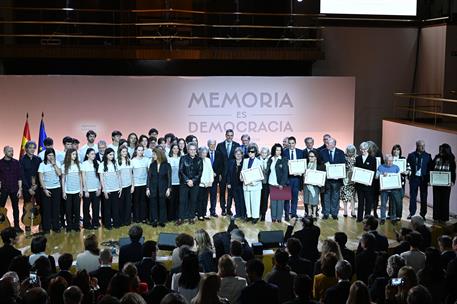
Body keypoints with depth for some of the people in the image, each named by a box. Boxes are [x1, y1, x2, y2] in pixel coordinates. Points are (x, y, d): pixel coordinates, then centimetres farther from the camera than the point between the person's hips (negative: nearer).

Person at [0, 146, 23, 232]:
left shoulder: (16, 162, 3)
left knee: (15, 208, 7)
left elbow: (19, 177, 3)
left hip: (14, 189, 1)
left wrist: (20, 189, -2)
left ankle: (17, 226, 15)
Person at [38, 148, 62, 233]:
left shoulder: (57, 163, 3)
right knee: (46, 209, 1)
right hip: (46, 189, -1)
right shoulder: (42, 164, -2)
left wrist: (54, 164, -13)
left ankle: (56, 226, 13)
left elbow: (59, 173, -11)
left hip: (56, 188, 1)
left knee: (56, 208, 4)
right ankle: (46, 227, 9)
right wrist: (44, 189, -10)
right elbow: (41, 178, -3)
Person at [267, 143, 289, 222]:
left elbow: (285, 172, -7)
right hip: (272, 183, 3)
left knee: (280, 200, 0)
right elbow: (267, 171, 13)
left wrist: (282, 184, -13)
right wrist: (266, 181, 4)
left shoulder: (283, 160, -3)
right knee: (273, 200, 5)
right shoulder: (270, 160, 9)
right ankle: (273, 217, 12)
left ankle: (279, 217, 7)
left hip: (280, 184, -3)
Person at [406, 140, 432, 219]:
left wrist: (429, 179, -6)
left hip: (424, 179, 0)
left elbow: (430, 168, 1)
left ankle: (423, 214, 14)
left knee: (423, 197, 5)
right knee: (413, 196, 5)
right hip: (414, 178, 0)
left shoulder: (428, 156, 1)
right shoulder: (411, 155, 2)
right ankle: (412, 213, 14)